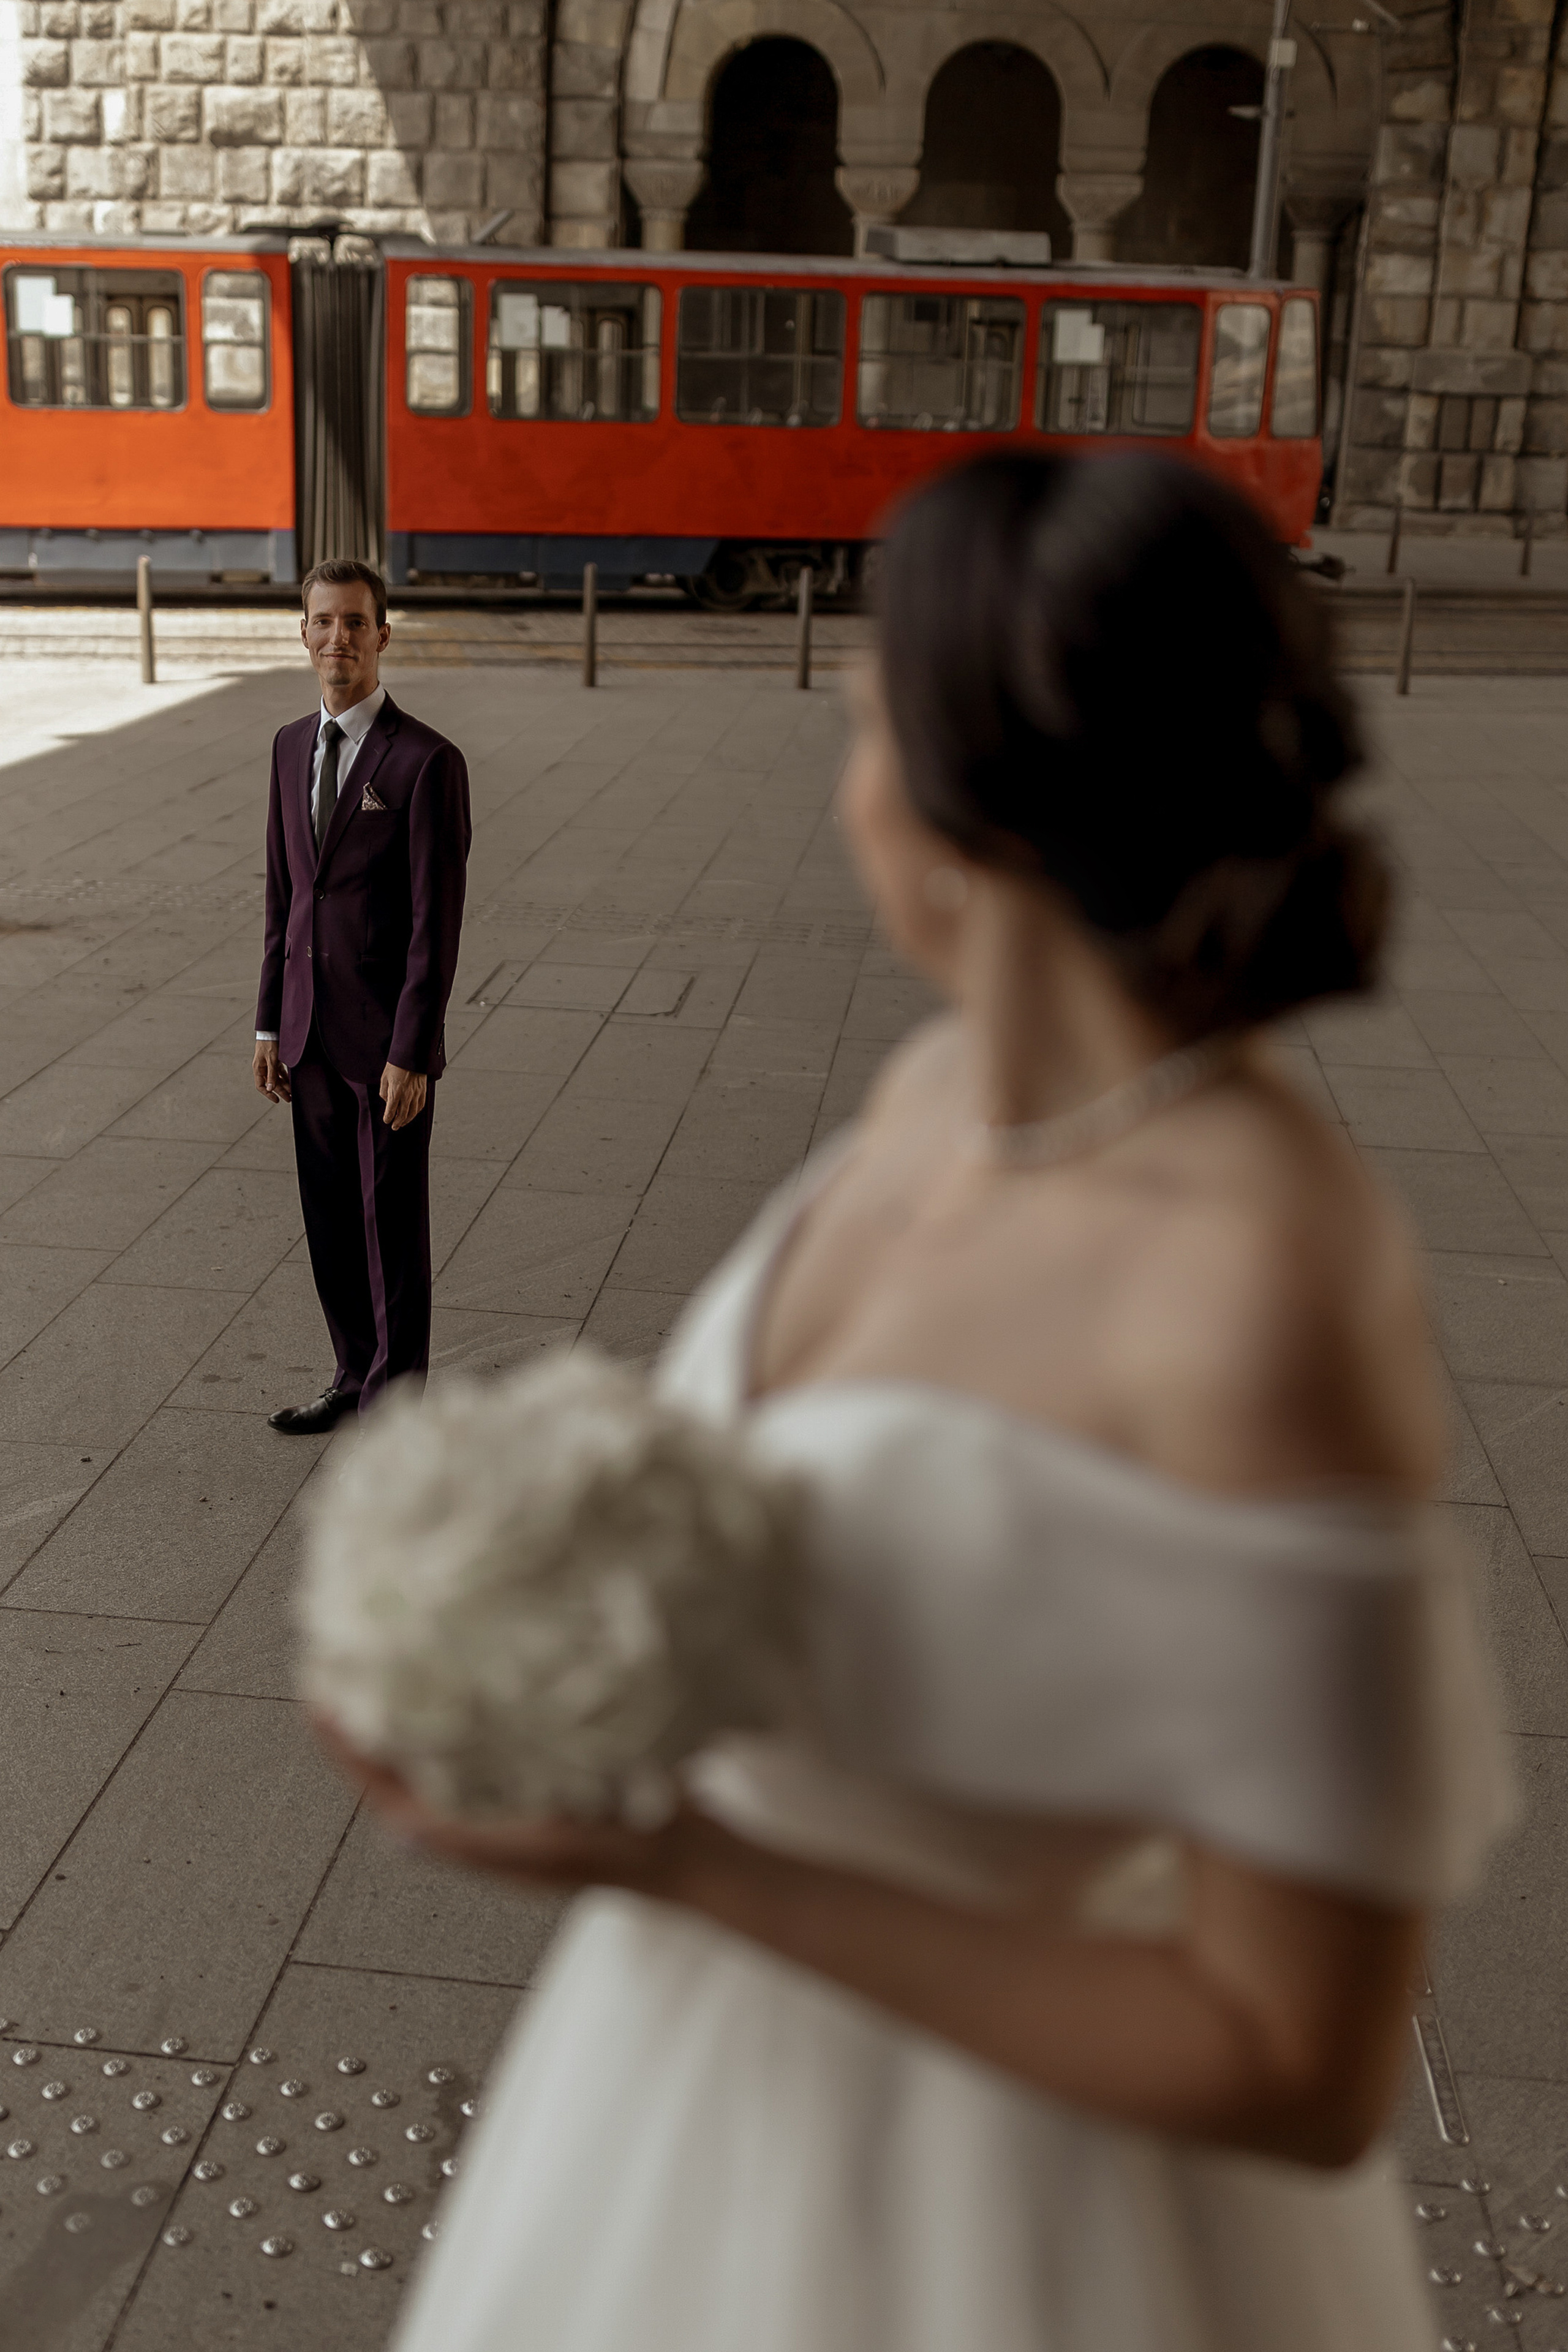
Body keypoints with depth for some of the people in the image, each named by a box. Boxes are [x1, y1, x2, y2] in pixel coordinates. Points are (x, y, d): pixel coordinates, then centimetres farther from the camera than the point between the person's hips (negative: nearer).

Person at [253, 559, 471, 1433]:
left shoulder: (428, 762, -13)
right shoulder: (292, 747, 9)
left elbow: (438, 923, -14)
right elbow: (284, 893, 14)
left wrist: (410, 1056, -17)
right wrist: (272, 1024, 12)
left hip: (388, 1037, -6)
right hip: (312, 1032, 6)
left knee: (393, 1221, 4)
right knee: (330, 1216, 15)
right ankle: (356, 1375, 31)